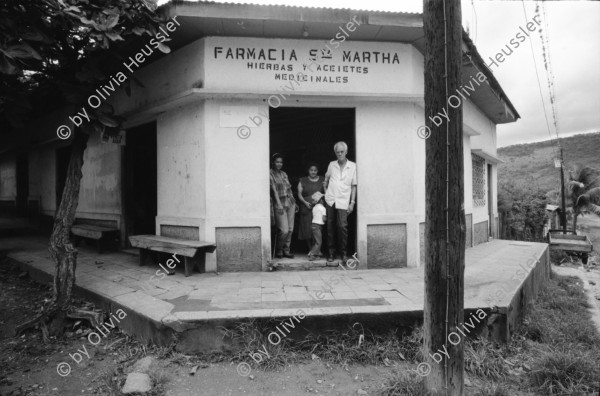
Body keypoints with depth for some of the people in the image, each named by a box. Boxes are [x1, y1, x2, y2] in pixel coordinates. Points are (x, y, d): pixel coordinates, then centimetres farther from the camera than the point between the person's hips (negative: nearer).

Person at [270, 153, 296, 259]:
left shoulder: (284, 173, 17)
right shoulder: (270, 174, -3)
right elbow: (274, 190, -11)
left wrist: (294, 202, 16)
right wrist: (279, 204, -18)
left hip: (290, 202, 6)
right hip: (280, 203, -6)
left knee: (290, 229, 5)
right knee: (284, 230, -11)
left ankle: (286, 250, 16)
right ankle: (278, 250, 9)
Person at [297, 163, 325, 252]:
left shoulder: (322, 180, 13)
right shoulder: (303, 181, 11)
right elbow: (299, 194, 6)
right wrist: (305, 202, -7)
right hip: (307, 208, 0)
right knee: (307, 229, -3)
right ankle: (310, 249, 7)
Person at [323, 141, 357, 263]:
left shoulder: (353, 166, 1)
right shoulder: (331, 165, 7)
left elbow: (354, 186, 3)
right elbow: (326, 180, 20)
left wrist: (352, 202, -2)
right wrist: (326, 193, 11)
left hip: (343, 201, -2)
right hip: (330, 200, 2)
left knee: (342, 226, -11)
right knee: (330, 226, 4)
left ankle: (343, 252, 3)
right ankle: (331, 252, 13)